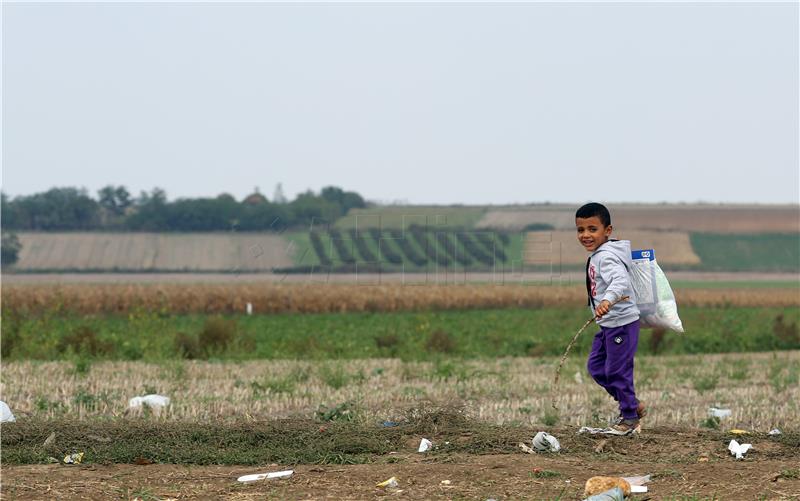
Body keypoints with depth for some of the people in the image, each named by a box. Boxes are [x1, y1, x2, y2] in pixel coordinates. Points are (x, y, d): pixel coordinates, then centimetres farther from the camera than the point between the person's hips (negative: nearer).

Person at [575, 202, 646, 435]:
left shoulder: (606, 257, -22)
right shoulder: (597, 255, 10)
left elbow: (620, 280, -41)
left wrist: (607, 299, -58)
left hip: (621, 323, -11)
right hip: (608, 323, 11)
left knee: (616, 370, -3)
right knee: (596, 366, 14)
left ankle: (630, 418, 12)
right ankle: (633, 405, 25)